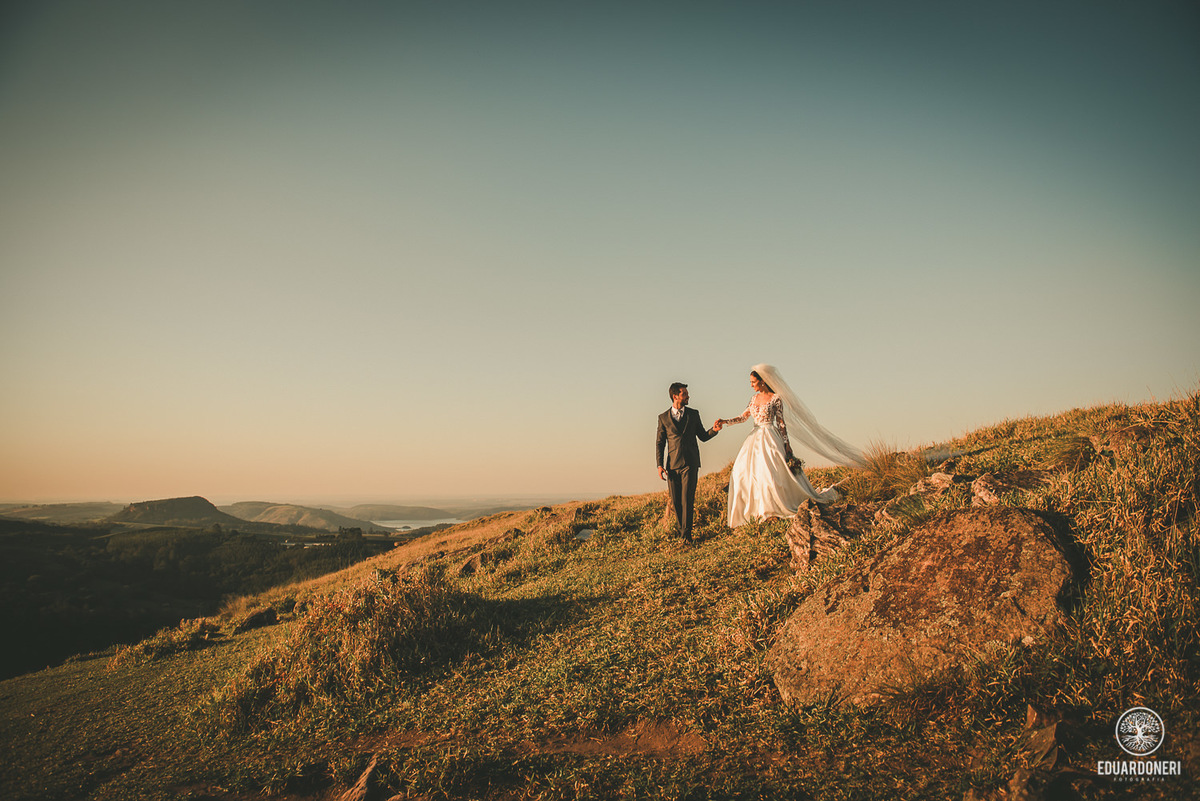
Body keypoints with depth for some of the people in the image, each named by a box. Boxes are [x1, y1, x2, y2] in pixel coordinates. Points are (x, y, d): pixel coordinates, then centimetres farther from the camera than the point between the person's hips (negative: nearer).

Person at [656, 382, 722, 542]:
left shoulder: (693, 414, 10)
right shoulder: (664, 417, 7)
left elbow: (703, 437, 14)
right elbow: (659, 443, 8)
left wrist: (714, 430, -7)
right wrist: (660, 465, -1)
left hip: (690, 463, -1)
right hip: (672, 464, 1)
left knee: (687, 499, -8)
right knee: (675, 501, 3)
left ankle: (686, 533, -5)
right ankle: (680, 528, 19)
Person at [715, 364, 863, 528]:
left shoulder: (775, 398, -5)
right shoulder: (754, 399, 13)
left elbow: (781, 422, -6)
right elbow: (743, 417, 14)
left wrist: (787, 443, -9)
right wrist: (724, 422, 3)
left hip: (770, 440, -7)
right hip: (755, 439, 7)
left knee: (771, 471, -13)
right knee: (743, 473, -1)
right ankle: (758, 511, 5)